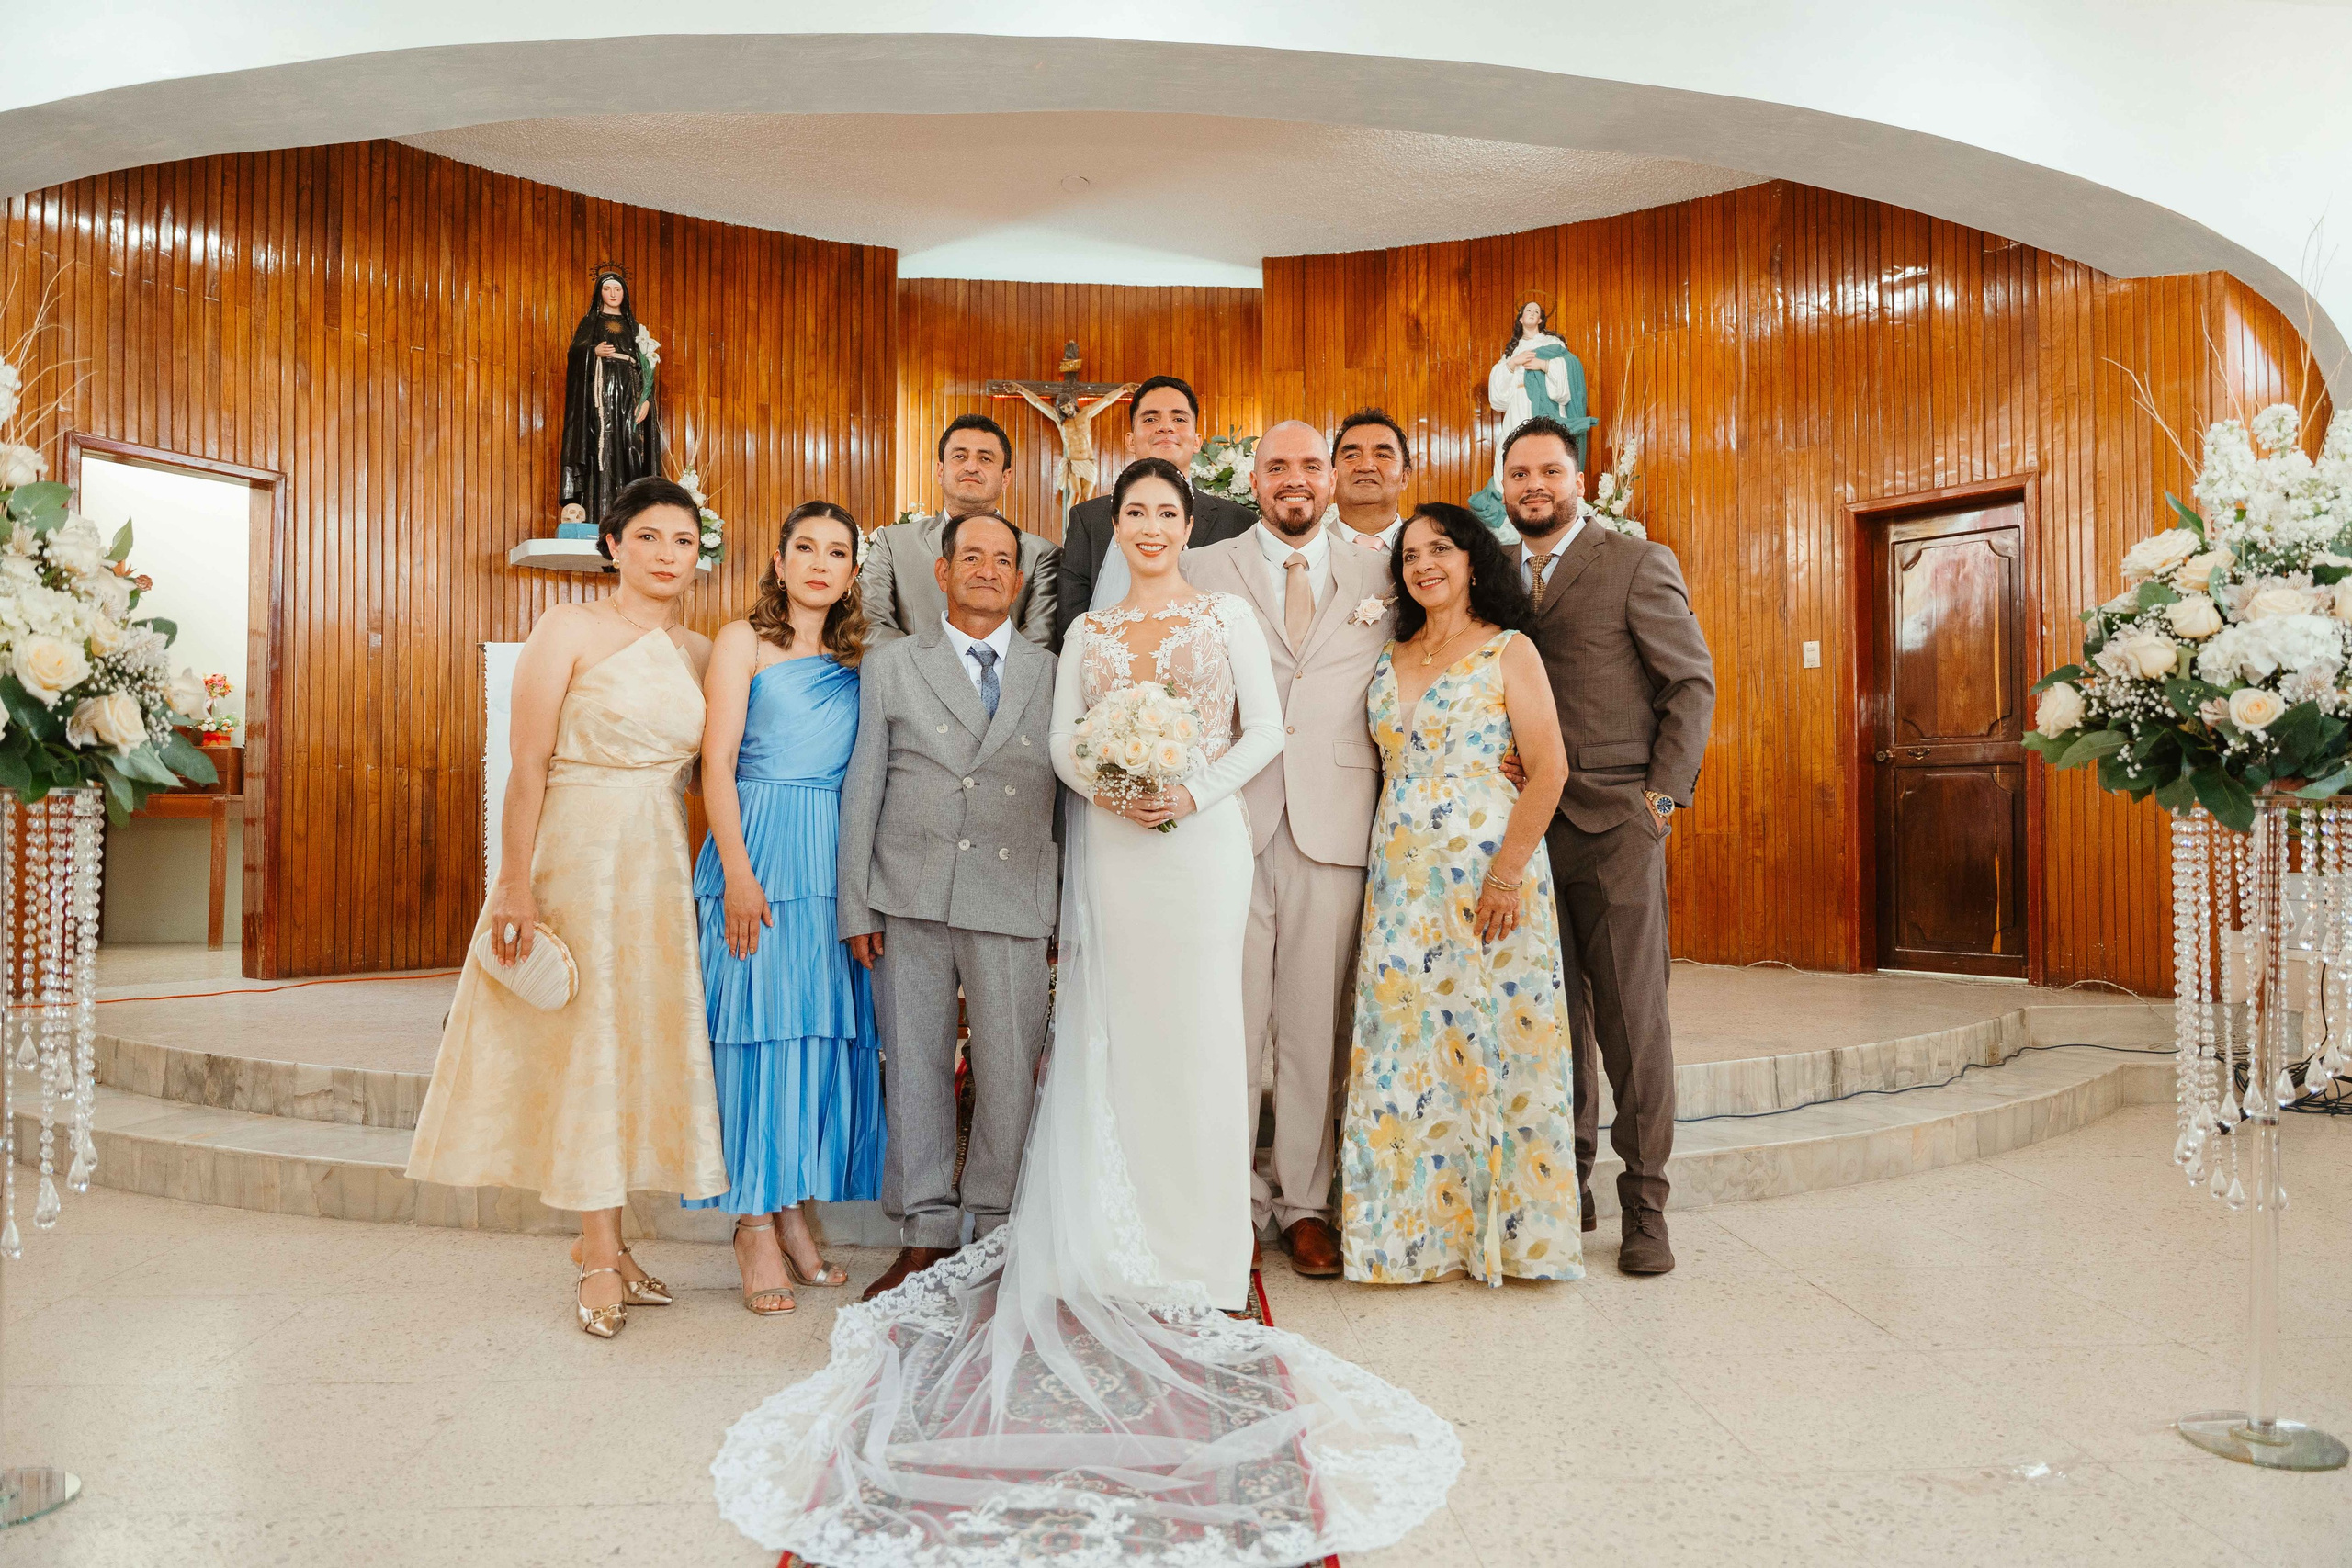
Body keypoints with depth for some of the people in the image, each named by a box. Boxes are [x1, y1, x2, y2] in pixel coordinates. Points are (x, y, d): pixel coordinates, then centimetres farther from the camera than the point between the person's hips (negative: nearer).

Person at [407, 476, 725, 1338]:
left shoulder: (700, 652, 10)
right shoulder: (569, 628, -4)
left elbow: (705, 769, 11)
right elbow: (528, 766, -9)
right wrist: (516, 883, -14)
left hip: (663, 867, 5)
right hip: (577, 855, -5)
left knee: (646, 1041, 9)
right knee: (585, 1043, 2)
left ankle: (601, 1237, 25)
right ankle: (602, 1258, 13)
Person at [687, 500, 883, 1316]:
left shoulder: (855, 659, 15)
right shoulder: (743, 641, 4)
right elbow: (717, 764, -4)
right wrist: (739, 873, -13)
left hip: (838, 857, 4)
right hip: (760, 850, -4)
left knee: (827, 1026, 5)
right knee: (758, 1021, -3)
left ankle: (796, 1208, 17)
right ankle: (756, 1225, 6)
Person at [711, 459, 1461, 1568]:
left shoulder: (1228, 617, 8)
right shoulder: (1086, 632, 13)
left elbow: (1265, 729, 1)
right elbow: (1062, 739, 6)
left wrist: (1193, 791, -13)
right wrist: (1106, 787, -14)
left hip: (1202, 842, -1)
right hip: (1112, 845, 2)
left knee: (1195, 1030, 0)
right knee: (1114, 1032, 2)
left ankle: (1194, 1243, 11)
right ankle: (1120, 1240, 13)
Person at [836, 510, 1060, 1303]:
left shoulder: (1051, 674, 11)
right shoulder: (891, 666, 10)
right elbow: (862, 789, 6)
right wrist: (857, 905, 0)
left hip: (1012, 901, 0)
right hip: (909, 899, 0)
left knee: (1010, 1070, 3)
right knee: (914, 1064, 6)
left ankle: (998, 1230, 20)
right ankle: (925, 1235, 19)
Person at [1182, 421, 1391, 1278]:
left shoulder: (1376, 577, 13)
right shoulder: (1203, 571, 9)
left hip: (1334, 825, 1)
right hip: (1231, 822, -1)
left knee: (1317, 1022, 6)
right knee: (1229, 1018, 3)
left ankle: (1304, 1201, 18)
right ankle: (1230, 1197, 17)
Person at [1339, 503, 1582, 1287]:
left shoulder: (1509, 651, 0)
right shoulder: (1391, 660, 14)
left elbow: (1549, 769, -8)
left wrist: (1507, 874, -16)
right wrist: (1381, 866, 3)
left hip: (1488, 879, -4)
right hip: (1400, 882, 5)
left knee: (1489, 1042, 0)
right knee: (1404, 1052, 4)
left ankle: (1501, 1229, 14)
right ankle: (1416, 1229, 16)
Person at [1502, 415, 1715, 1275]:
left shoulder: (1638, 565, 3)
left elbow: (1692, 683, 1)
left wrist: (1663, 795, -7)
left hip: (1614, 825, -3)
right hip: (1524, 826, 3)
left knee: (1632, 1018, 0)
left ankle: (1644, 1204, 11)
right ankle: (1568, 1188, 18)